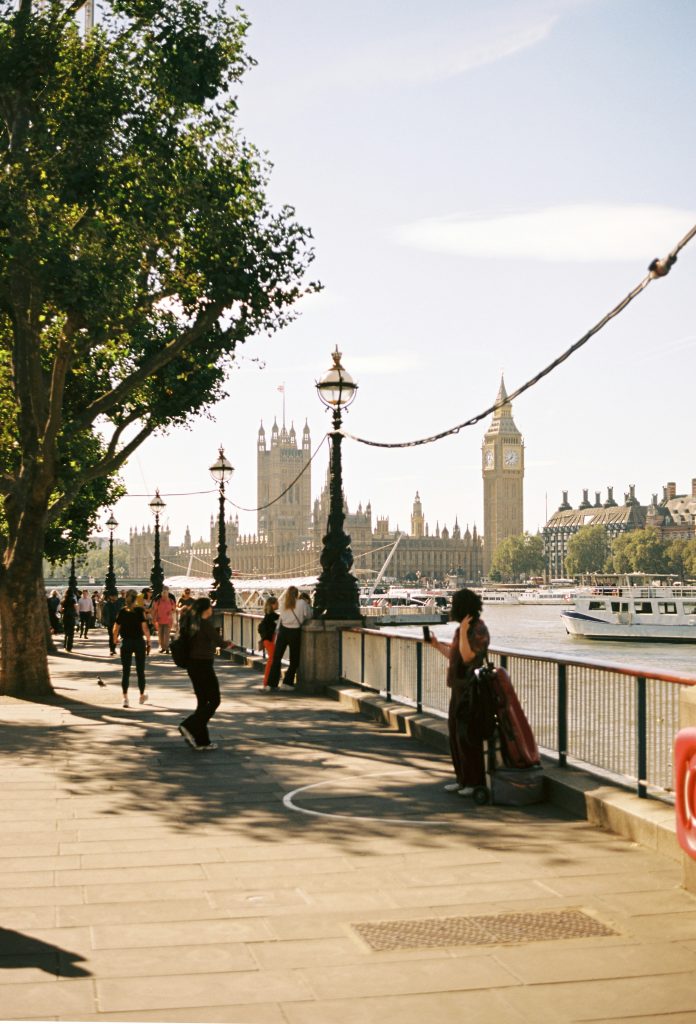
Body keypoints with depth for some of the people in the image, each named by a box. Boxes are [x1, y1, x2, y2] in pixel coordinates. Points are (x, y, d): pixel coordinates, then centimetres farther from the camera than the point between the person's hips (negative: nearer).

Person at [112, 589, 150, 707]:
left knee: (125, 671, 4)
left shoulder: (122, 611, -1)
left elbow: (116, 628, 1)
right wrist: (148, 641, -7)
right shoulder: (140, 611, -7)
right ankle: (142, 695, 25)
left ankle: (125, 697, -4)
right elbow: (145, 628, -14)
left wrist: (115, 639, 19)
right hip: (139, 641, -1)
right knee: (140, 670, 12)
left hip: (126, 643, 1)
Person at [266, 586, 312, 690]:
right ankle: (287, 682, 9)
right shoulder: (302, 603, -7)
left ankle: (272, 683, 2)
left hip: (283, 631, 3)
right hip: (295, 632, -3)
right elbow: (309, 616, 3)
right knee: (294, 659, 12)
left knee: (276, 658, 7)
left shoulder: (282, 603, 2)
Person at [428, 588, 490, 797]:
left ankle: (476, 782, 4)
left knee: (468, 736, -5)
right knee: (456, 735, 13)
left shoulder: (479, 630, -15)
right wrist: (437, 645, 11)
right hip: (459, 688, 10)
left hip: (472, 690, -10)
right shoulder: (462, 629, 12)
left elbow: (467, 656, -24)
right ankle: (463, 779, 22)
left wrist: (463, 632, -25)